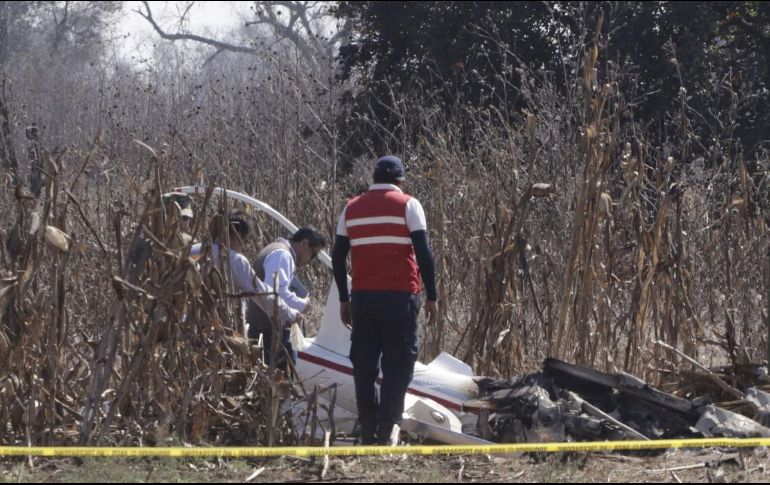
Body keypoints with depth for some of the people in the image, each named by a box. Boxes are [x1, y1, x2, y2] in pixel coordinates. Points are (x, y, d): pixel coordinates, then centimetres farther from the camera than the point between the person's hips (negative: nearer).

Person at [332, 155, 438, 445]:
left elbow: (338, 257, 12)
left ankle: (367, 433, 8)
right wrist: (431, 297, -3)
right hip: (400, 296, -4)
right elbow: (423, 254, -7)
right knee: (398, 364, 0)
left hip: (363, 297, 4)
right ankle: (387, 431, -8)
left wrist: (344, 299, 19)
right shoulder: (407, 205, -1)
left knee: (364, 365, 9)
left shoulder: (352, 208, 11)